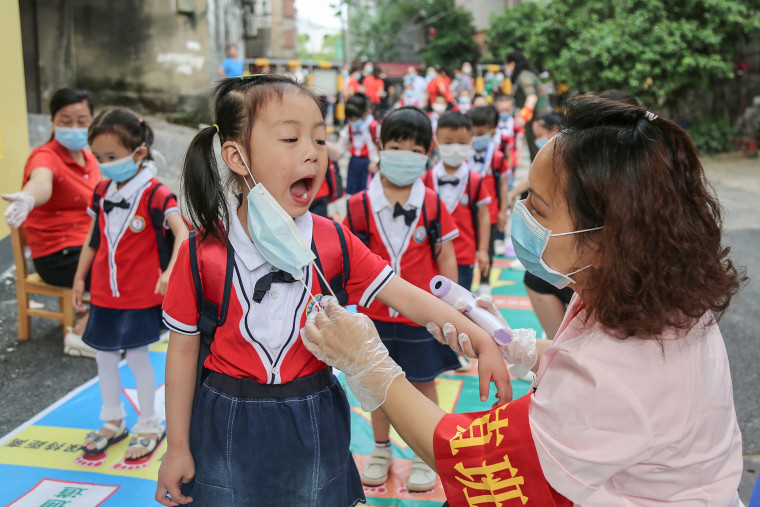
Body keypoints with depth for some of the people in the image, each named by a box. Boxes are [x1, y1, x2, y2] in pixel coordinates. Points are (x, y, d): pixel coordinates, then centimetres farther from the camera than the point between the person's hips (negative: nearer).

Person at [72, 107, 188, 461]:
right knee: (105, 356, 15)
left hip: (140, 296, -6)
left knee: (137, 356, 4)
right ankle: (113, 422, 35)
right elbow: (93, 238, 13)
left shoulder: (155, 194, -16)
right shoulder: (101, 192, 4)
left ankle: (149, 426, 23)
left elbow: (182, 233, -27)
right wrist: (79, 278, 15)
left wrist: (170, 273, -41)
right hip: (104, 294, 6)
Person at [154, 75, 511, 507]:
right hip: (228, 431, -1)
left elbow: (406, 296, -8)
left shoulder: (334, 242, -7)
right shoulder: (203, 253, -13)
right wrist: (178, 447, 0)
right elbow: (184, 349, -5)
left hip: (313, 427, 2)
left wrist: (482, 341, -19)